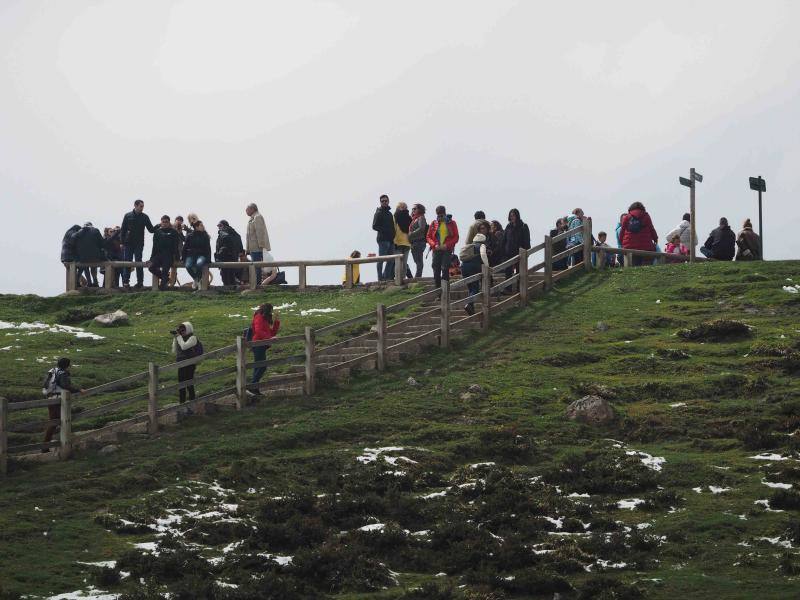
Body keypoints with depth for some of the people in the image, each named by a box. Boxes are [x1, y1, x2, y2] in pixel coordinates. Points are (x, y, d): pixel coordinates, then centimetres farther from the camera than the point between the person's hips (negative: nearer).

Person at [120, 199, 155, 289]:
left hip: (139, 244, 0)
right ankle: (126, 282, 2)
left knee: (139, 263, -2)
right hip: (128, 244, 0)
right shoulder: (128, 216, 3)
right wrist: (122, 242, -3)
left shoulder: (144, 217, 5)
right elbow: (122, 230, 4)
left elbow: (151, 230, 5)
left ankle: (140, 282, 2)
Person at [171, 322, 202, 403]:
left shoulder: (192, 338, -10)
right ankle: (182, 403, 21)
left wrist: (178, 336, -17)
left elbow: (183, 346, -24)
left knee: (189, 384, -4)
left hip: (189, 365, -8)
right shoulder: (182, 338, 11)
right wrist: (175, 338, 3)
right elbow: (175, 351, 11)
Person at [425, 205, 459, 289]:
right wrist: (434, 245, -9)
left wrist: (447, 245, -13)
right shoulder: (433, 224, 9)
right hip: (436, 250, 3)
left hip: (447, 250, -3)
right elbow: (428, 237, 9)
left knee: (445, 269, -11)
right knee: (436, 269, 2)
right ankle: (437, 287, 10)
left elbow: (456, 237, 1)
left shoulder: (451, 223, 3)